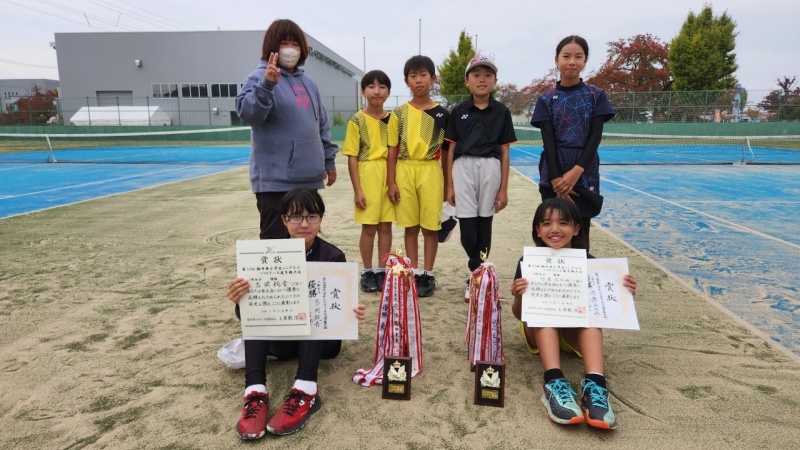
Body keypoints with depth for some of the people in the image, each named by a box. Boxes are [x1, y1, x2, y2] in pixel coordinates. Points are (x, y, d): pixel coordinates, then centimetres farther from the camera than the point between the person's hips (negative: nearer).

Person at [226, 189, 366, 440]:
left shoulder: (333, 257, -7)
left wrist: (352, 314, -35)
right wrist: (239, 302, -33)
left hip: (321, 337, -1)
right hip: (282, 338, 2)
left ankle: (305, 391, -42)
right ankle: (255, 392, -37)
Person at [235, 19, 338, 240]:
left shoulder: (308, 82, 16)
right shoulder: (260, 77, -4)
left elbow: (322, 124, 21)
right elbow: (247, 113, -21)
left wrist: (328, 160, 19)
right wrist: (267, 84, -34)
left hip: (309, 177, 7)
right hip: (276, 179, -6)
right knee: (276, 240, -3)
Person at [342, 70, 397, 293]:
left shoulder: (393, 119, 6)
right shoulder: (357, 120, -4)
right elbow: (352, 157, -5)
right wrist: (357, 189, -9)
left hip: (389, 176, 3)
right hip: (367, 176, -3)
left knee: (386, 226, 8)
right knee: (369, 227, 4)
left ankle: (382, 270, 19)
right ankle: (367, 272, 17)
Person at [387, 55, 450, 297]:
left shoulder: (441, 114, 2)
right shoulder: (399, 113, 4)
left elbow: (446, 150, 5)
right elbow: (392, 150, 4)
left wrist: (447, 183, 3)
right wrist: (391, 181, -2)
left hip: (431, 171, -1)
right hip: (405, 171, 1)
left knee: (430, 226, 3)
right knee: (410, 227, 8)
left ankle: (428, 275, 16)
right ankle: (414, 273, 21)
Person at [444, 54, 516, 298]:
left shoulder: (501, 112, 5)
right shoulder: (458, 111, 5)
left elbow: (504, 152, 5)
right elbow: (451, 149, 7)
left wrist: (504, 189, 2)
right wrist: (449, 185, 3)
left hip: (490, 167, 0)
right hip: (463, 167, 0)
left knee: (484, 223, 7)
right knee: (467, 226, -6)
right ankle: (478, 272, 16)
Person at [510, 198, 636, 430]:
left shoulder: (588, 262, -8)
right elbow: (519, 315, -10)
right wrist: (518, 297, -33)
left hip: (576, 333, 1)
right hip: (541, 330, -1)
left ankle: (594, 385, -42)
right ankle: (555, 383, -43)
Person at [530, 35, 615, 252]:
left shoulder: (596, 96, 4)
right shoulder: (546, 99, 5)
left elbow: (595, 136, -4)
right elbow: (548, 140, -3)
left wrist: (576, 171, -17)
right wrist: (555, 178, -14)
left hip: (585, 176, 0)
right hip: (553, 177, 0)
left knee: (580, 234, 4)